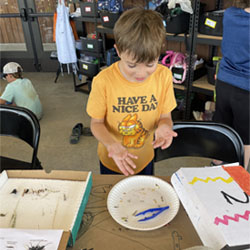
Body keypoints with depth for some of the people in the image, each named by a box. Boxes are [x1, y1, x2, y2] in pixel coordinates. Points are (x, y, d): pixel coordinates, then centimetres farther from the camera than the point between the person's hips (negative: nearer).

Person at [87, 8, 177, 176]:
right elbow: (97, 123, -14)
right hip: (112, 161, -1)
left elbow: (165, 116, -8)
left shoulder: (163, 76, -18)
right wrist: (112, 145, -33)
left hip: (145, 159, 2)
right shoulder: (103, 81, -26)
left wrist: (164, 126, -32)